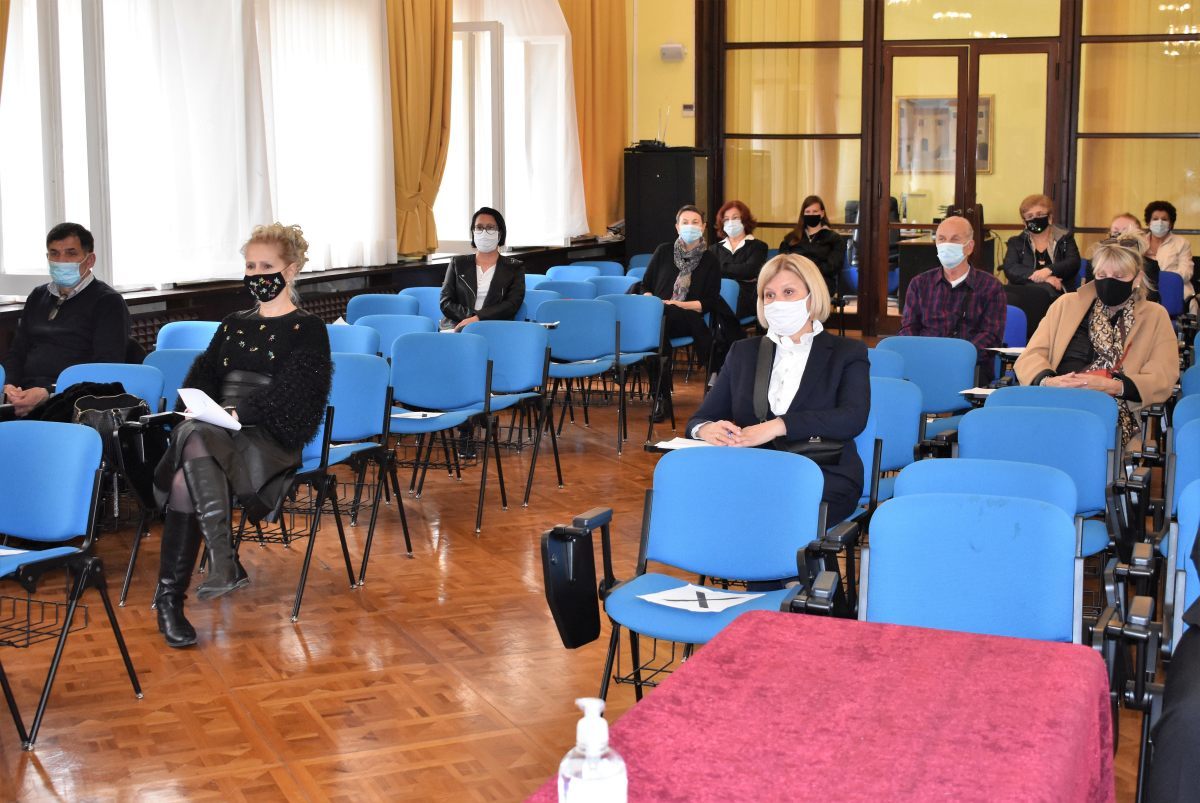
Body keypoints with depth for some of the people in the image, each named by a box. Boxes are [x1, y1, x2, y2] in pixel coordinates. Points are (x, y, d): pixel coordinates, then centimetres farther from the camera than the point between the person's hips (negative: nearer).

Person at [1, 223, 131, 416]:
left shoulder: (107, 302, 2)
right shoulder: (38, 297, 24)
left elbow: (106, 369, -8)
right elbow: (17, 351, 26)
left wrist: (48, 394, -18)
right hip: (26, 394, 6)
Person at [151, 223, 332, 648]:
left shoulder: (307, 330, 8)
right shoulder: (233, 325, 27)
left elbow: (290, 390, -7)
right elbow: (203, 374, 20)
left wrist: (240, 412, -20)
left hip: (271, 436, -5)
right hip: (217, 426, 5)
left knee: (186, 476, -33)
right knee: (193, 437, -35)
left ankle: (171, 595, -32)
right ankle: (223, 562, -43)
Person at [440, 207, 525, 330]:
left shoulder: (514, 268, 15)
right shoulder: (458, 263, 20)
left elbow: (512, 305, 0)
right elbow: (446, 303, 11)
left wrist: (477, 318, -15)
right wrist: (470, 315, -9)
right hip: (458, 327, 1)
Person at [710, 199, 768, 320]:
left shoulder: (758, 246, 10)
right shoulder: (716, 248, 21)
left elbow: (749, 270, -8)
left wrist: (721, 268, 0)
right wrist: (741, 276, -7)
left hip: (745, 302, -3)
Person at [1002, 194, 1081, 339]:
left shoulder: (1065, 239, 23)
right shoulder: (1016, 242, 23)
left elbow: (1073, 263, 4)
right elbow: (1010, 269, 4)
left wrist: (1049, 270, -16)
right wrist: (1041, 277, -11)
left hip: (1054, 293, 0)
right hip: (1025, 290, 1)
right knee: (1007, 297, -38)